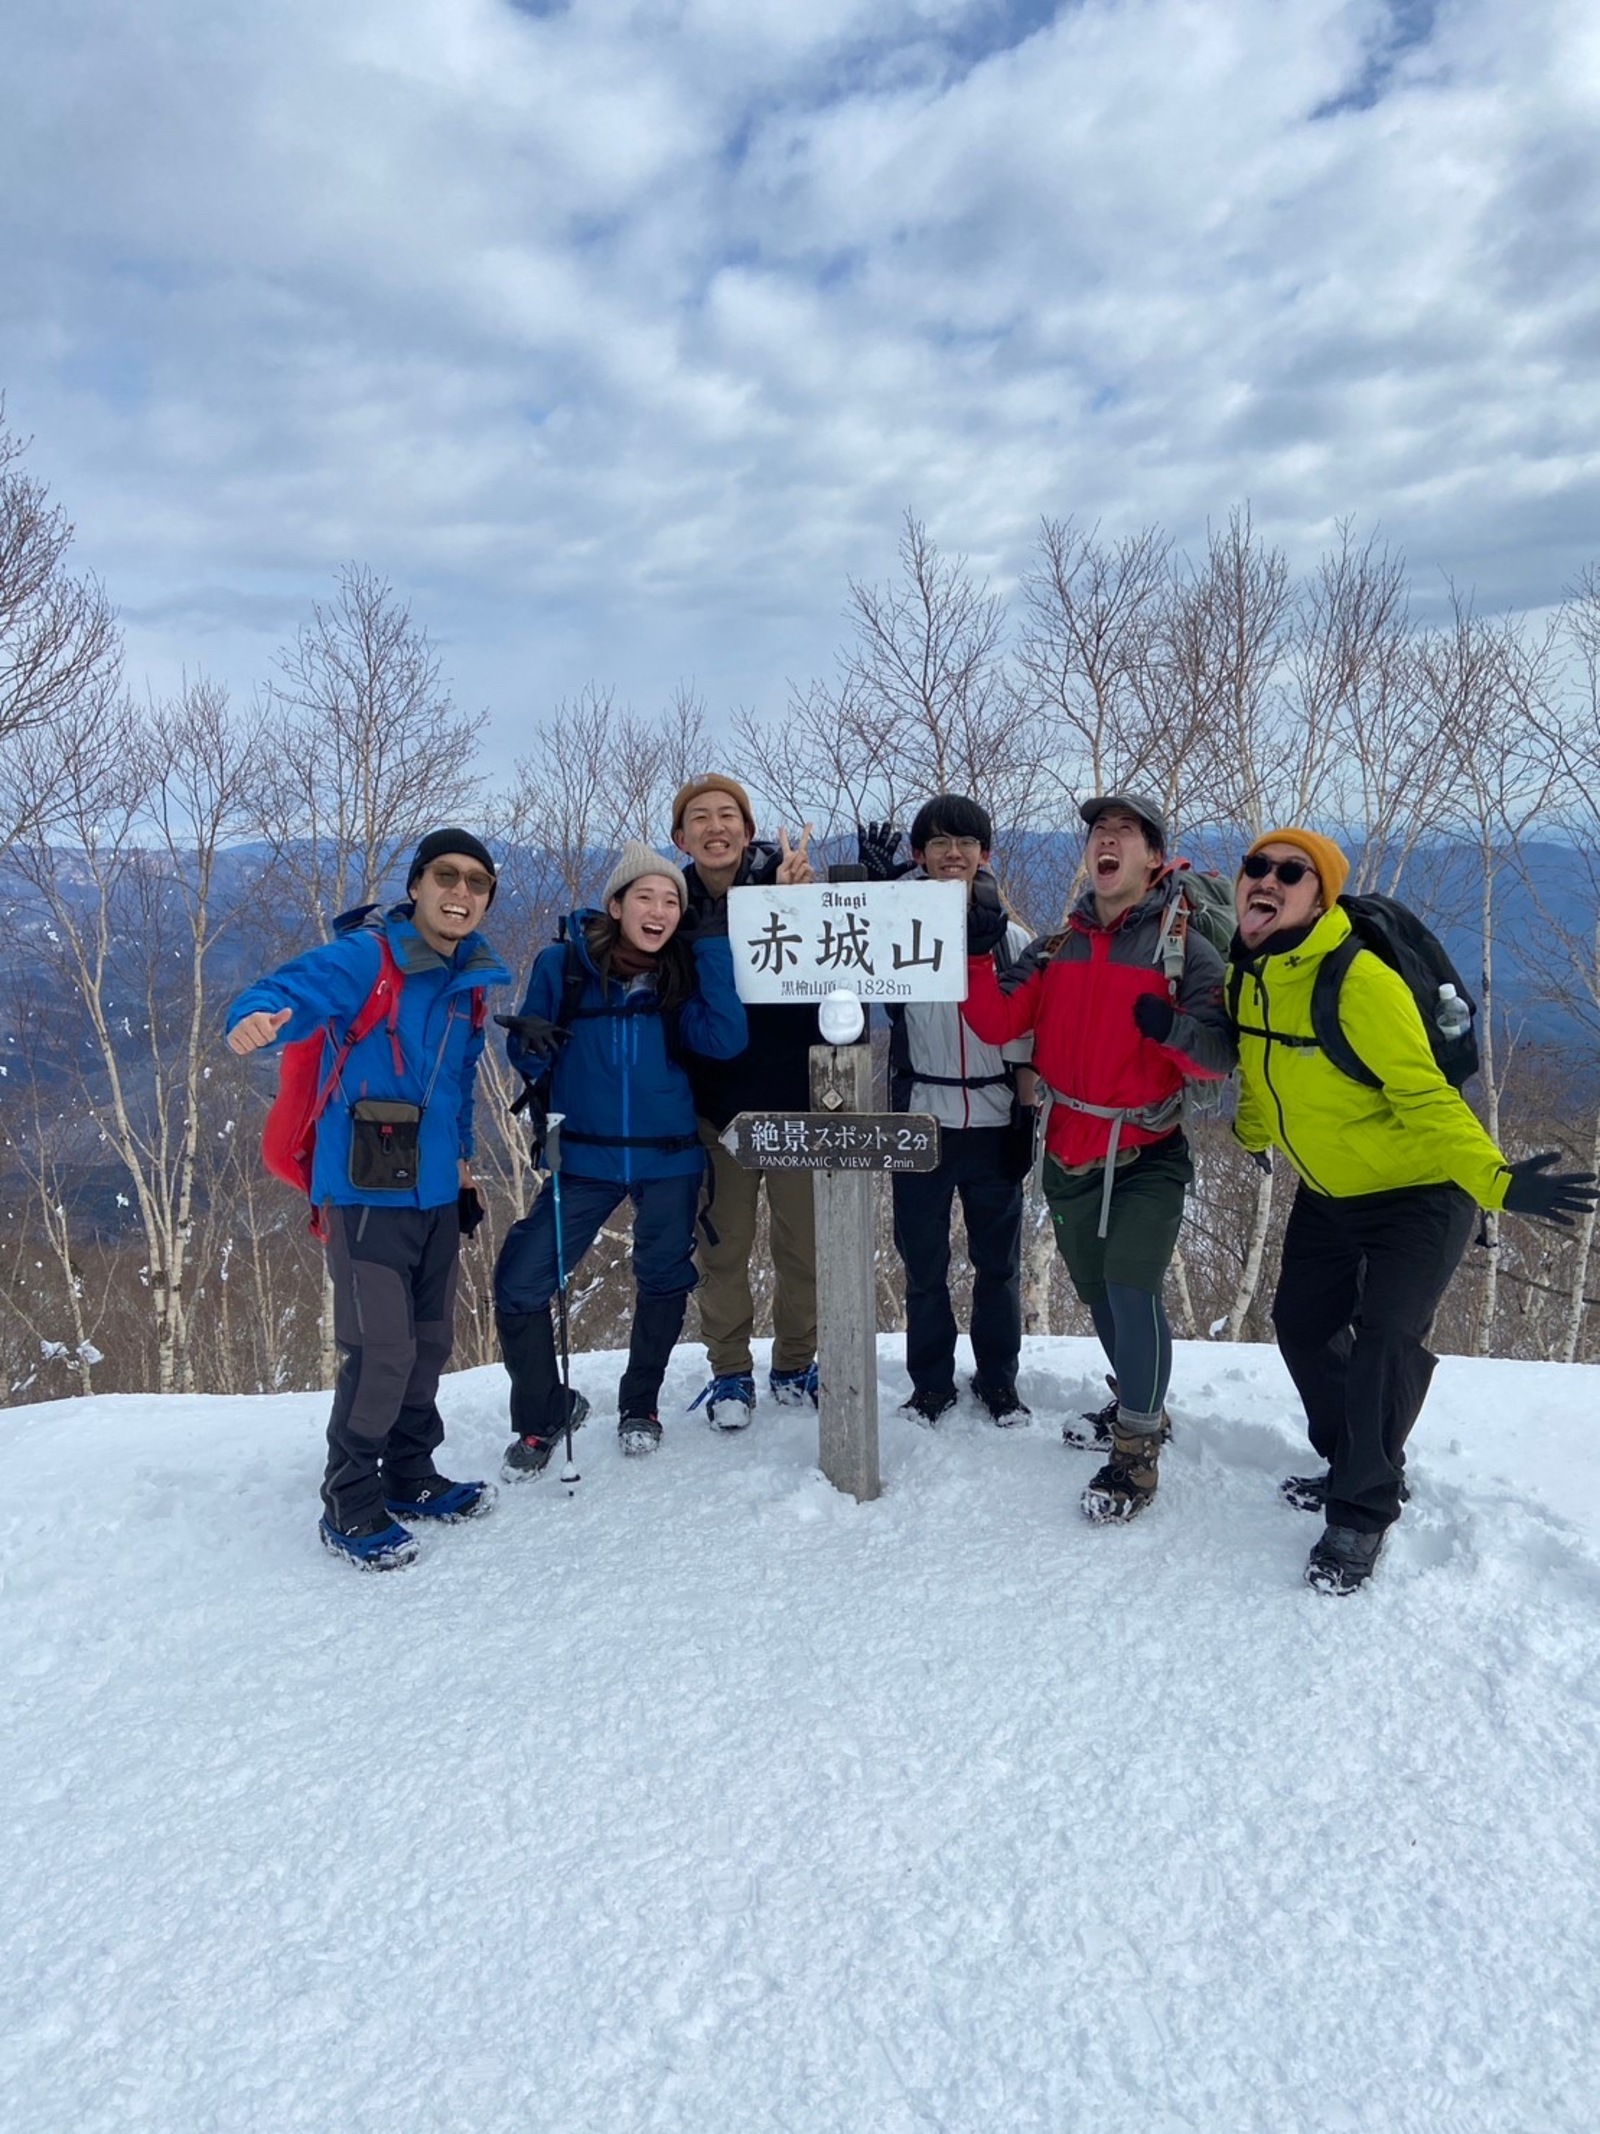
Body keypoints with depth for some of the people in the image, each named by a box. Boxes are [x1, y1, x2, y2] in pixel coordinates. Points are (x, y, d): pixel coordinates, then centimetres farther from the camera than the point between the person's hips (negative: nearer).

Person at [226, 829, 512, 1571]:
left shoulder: (469, 978, 11)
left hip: (435, 1192, 8)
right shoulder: (364, 956, -12)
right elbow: (290, 989, -28)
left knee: (429, 1344, 15)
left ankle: (409, 1476, 33)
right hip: (367, 1193, -7)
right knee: (381, 1351, -7)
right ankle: (349, 1505, 12)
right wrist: (256, 1018, -51)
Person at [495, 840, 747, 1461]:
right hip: (584, 1160, -1)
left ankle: (640, 1405, 38)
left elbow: (725, 1039, -16)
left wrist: (712, 947, -16)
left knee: (663, 1283, 14)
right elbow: (531, 1060, 2)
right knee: (520, 1288, -7)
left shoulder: (684, 974, 0)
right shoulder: (562, 963, -4)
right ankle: (544, 1414, 18)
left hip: (669, 1162, 2)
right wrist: (529, 1043, -21)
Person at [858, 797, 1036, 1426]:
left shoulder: (1010, 938, 4)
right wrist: (876, 885, -27)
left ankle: (999, 1380, 26)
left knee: (998, 1261, 10)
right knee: (923, 1263, 8)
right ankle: (931, 1384, 23)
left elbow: (1023, 1039, 5)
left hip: (993, 1124, 1)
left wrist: (1027, 1118, -1)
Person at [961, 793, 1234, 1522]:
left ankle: (1136, 1452, 2)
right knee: (1098, 1294, 16)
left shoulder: (1185, 948, -6)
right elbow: (997, 1023, -3)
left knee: (1132, 1290, -15)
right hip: (1068, 1159, 5)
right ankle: (1140, 1405, 39)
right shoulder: (1056, 947, 7)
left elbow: (1220, 1058, -11)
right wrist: (977, 954, -17)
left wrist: (1174, 1029, -31)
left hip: (1148, 1159, -5)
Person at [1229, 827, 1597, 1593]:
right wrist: (1253, 1134, 25)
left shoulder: (1358, 979, -30)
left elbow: (1423, 1096, -29)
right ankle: (1357, 1465, 36)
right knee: (1302, 1325, 14)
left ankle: (1360, 1515, 4)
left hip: (1418, 1194, -8)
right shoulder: (1245, 975, -7)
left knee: (1383, 1341, -15)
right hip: (1328, 1195, 8)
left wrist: (1494, 1178, -40)